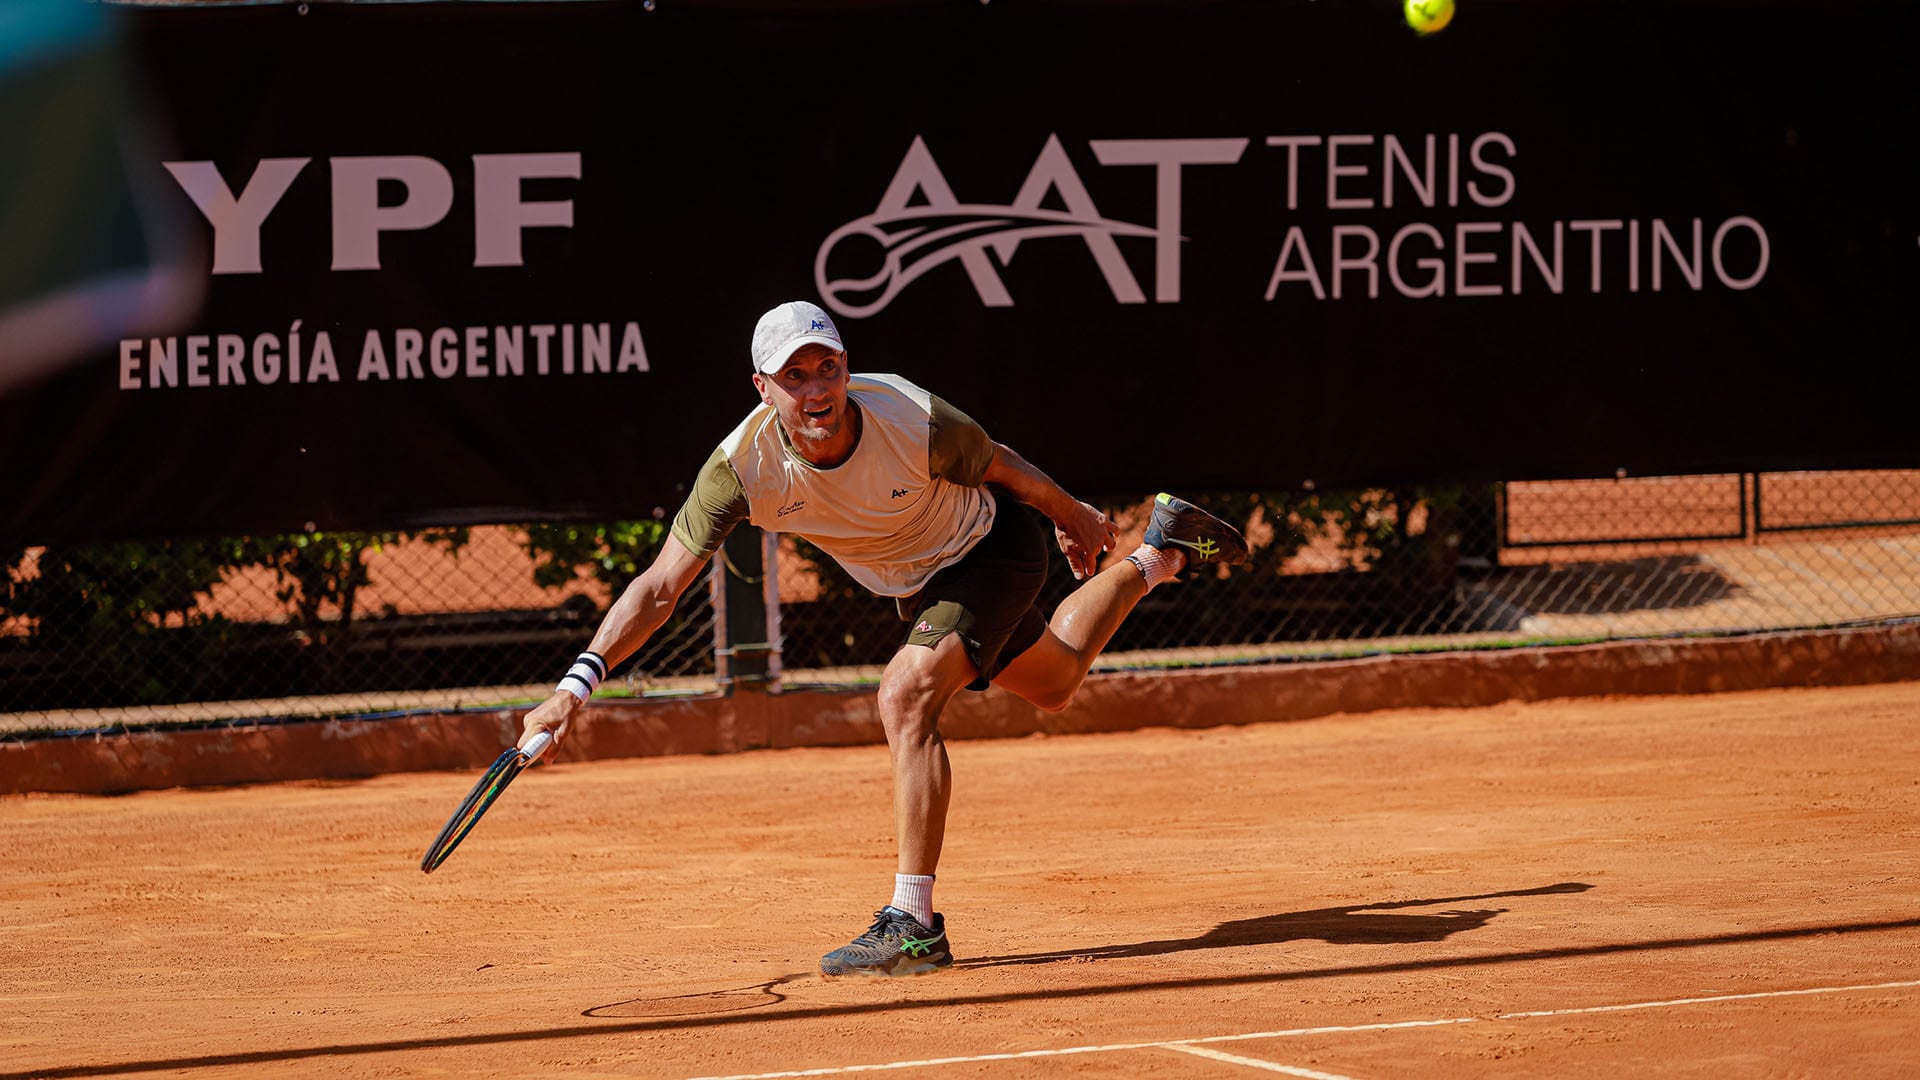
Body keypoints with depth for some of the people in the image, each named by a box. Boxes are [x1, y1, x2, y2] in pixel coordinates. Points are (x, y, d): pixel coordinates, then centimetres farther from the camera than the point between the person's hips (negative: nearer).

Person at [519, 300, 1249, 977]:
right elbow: (660, 588, -30)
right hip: (917, 582, 5)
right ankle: (1154, 559, 53)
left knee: (907, 696, -27)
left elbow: (999, 466, -15)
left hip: (994, 541, -5)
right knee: (1052, 685, 27)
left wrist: (1075, 519, 4)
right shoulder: (743, 468, -32)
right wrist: (578, 684, -42)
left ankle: (914, 923, -21)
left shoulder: (915, 424, -38)